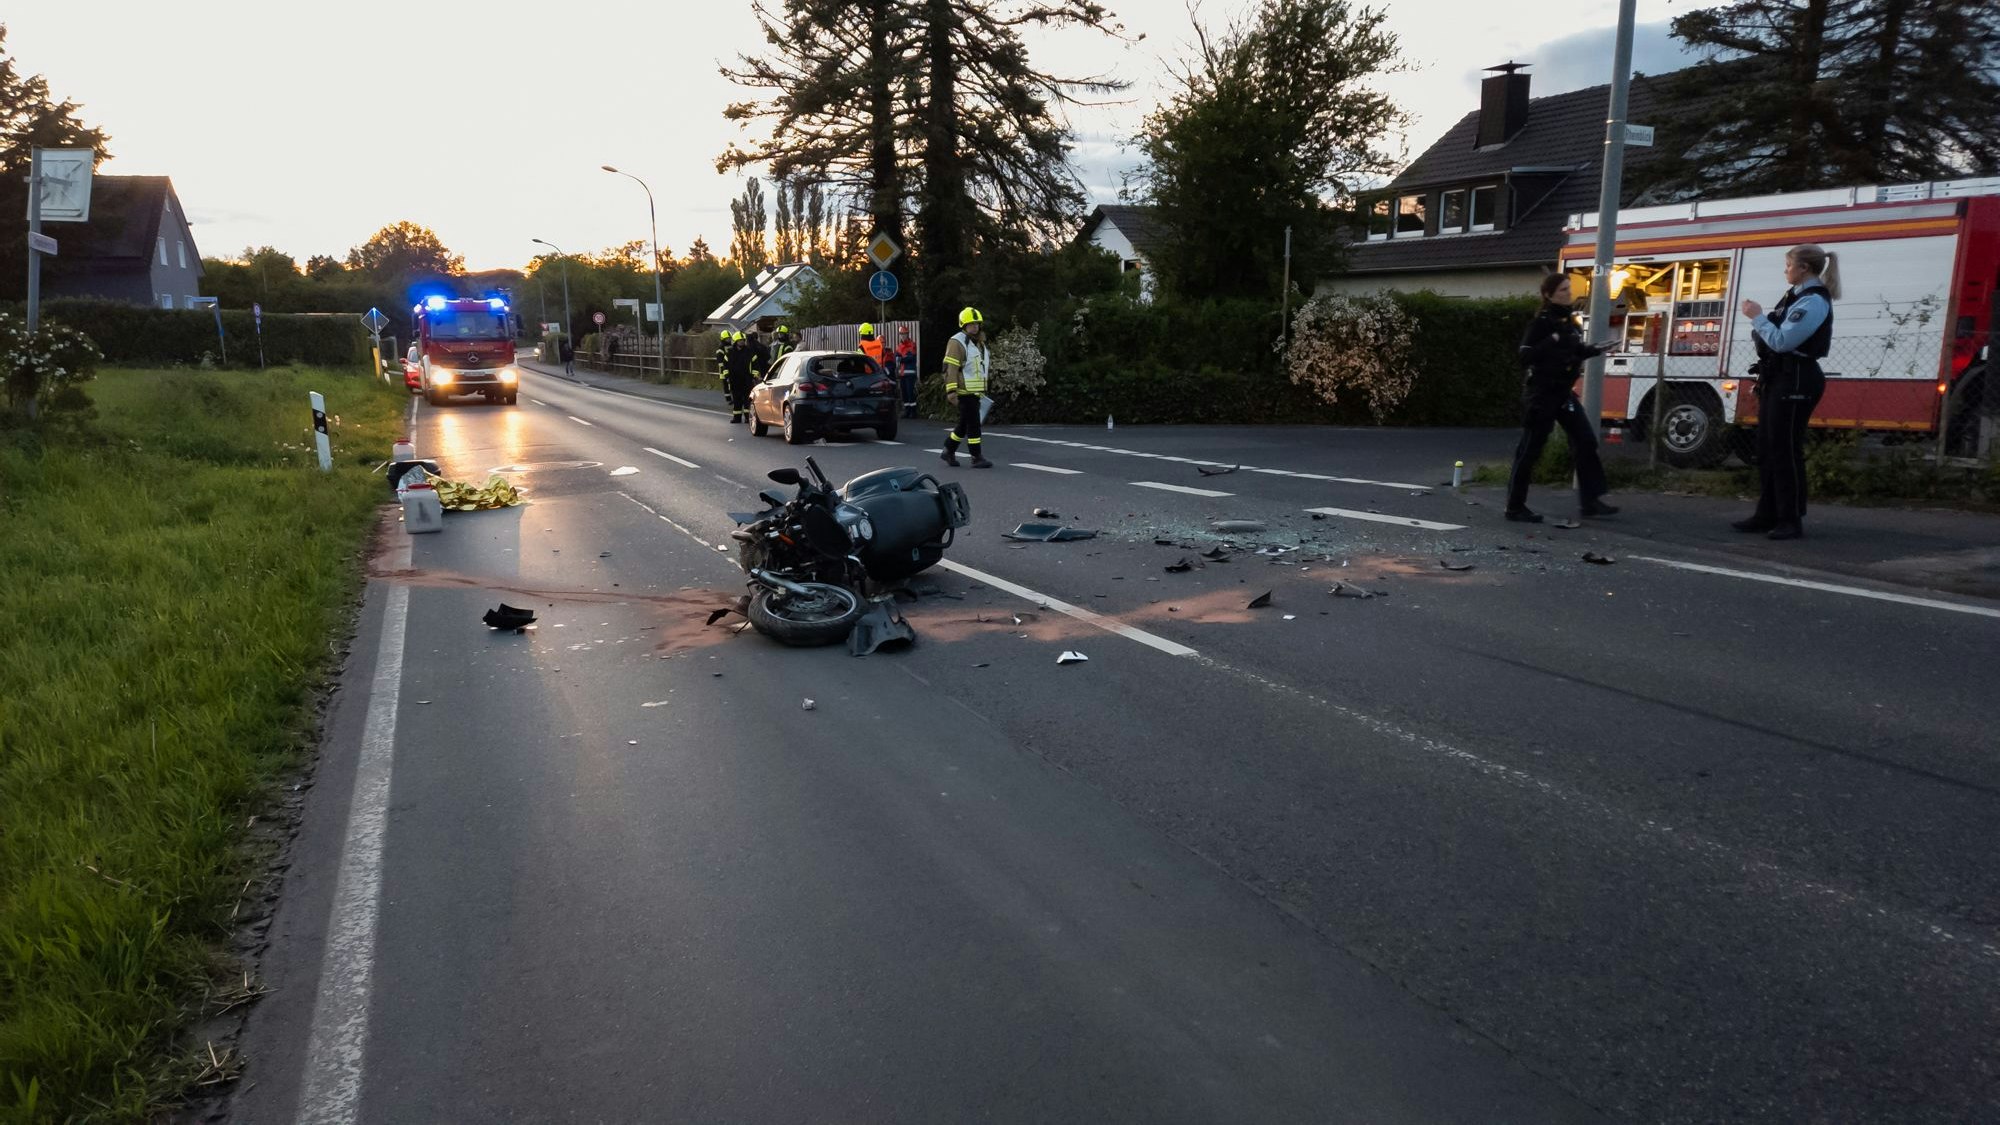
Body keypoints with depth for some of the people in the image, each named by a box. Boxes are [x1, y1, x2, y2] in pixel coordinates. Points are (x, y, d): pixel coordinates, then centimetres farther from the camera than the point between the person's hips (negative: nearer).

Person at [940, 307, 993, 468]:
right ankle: (977, 458, -3)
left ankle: (949, 451, 25)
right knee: (973, 424, -8)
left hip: (976, 391, 9)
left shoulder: (979, 343, 18)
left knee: (964, 424, 14)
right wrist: (951, 390, -23)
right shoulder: (957, 342, -11)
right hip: (965, 391, -9)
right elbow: (950, 367, -17)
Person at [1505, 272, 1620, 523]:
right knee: (1530, 449, -3)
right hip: (1542, 393, -8)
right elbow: (1526, 357, -21)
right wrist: (1552, 341, -28)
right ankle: (1514, 508, 5)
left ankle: (1589, 501, 9)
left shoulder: (1570, 319, 11)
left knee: (1586, 441, 4)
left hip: (1564, 392, 8)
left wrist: (1594, 350, 13)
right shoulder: (1541, 322, -12)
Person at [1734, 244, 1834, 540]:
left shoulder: (1813, 302, -15)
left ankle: (1792, 521, -2)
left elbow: (1782, 341, -20)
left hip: (1795, 380, -10)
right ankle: (1767, 514, 18)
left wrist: (1758, 317, -12)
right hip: (1777, 377, 10)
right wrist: (1759, 319, 5)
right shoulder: (1796, 295, 17)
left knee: (1786, 451, -8)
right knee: (1766, 448, 12)